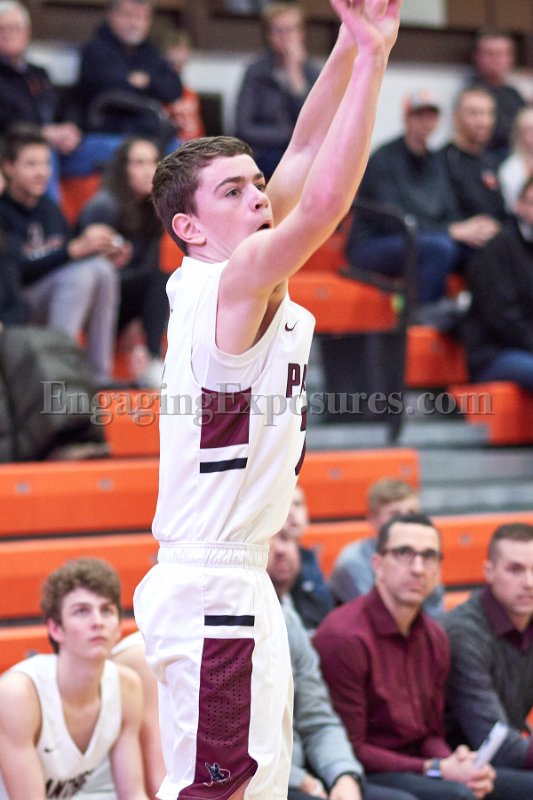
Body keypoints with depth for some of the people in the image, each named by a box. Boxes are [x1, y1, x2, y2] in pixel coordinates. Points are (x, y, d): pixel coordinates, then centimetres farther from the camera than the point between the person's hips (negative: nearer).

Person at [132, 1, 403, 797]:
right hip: (212, 589, -10)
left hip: (236, 585, 10)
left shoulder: (231, 281, 9)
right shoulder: (234, 282, -15)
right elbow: (325, 203, -29)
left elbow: (304, 161, 11)